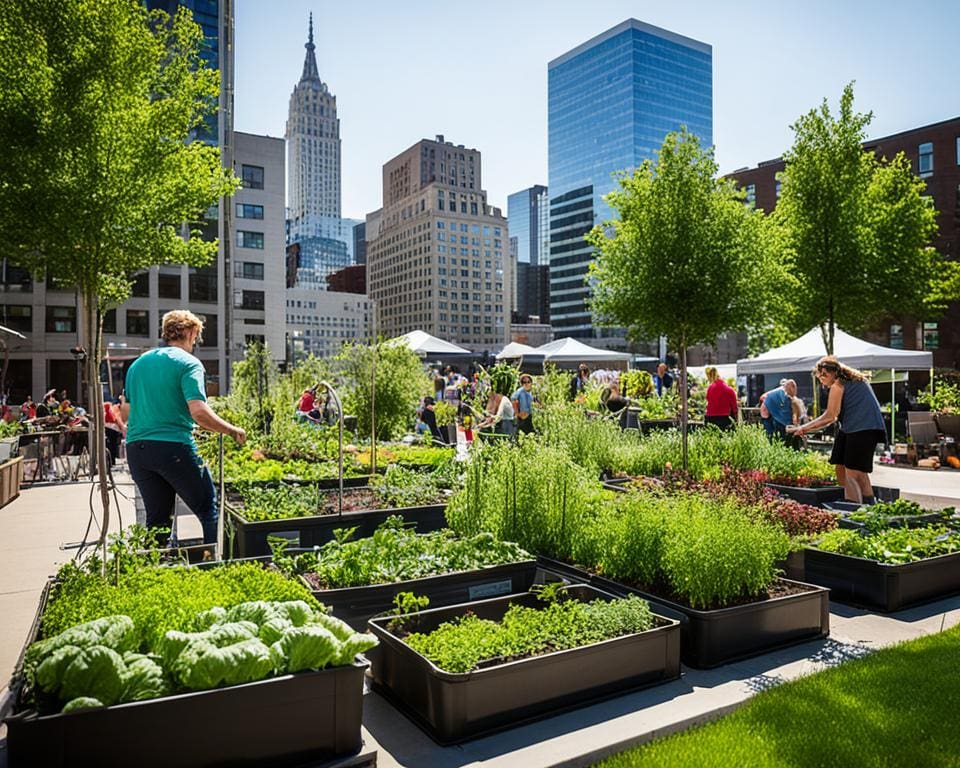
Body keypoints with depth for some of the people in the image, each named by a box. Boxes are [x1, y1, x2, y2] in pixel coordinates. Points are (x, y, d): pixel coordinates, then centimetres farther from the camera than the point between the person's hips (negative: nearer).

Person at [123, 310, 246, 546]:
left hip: (135, 448, 7)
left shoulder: (138, 363, 16)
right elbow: (199, 412, -18)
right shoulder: (188, 363, -5)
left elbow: (125, 414, 19)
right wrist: (233, 431, -7)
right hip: (173, 447, -7)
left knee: (157, 518, 15)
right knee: (209, 510, 4)